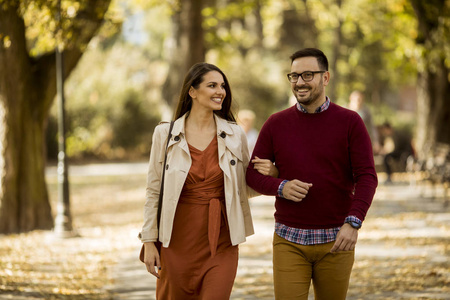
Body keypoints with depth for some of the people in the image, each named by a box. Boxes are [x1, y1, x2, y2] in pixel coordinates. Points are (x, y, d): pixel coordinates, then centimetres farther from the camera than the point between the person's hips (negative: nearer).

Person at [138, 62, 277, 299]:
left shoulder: (234, 135, 4)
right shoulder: (165, 134, 0)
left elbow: (245, 187, 14)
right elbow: (153, 192, 3)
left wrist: (270, 173, -7)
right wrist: (149, 242, -1)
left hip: (221, 244, 1)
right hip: (178, 242, 0)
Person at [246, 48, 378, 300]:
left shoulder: (350, 122, -1)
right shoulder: (276, 124, 5)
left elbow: (367, 177, -6)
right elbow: (253, 174, 7)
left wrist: (353, 222, -20)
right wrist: (280, 187, -14)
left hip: (335, 240, -1)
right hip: (289, 241, 1)